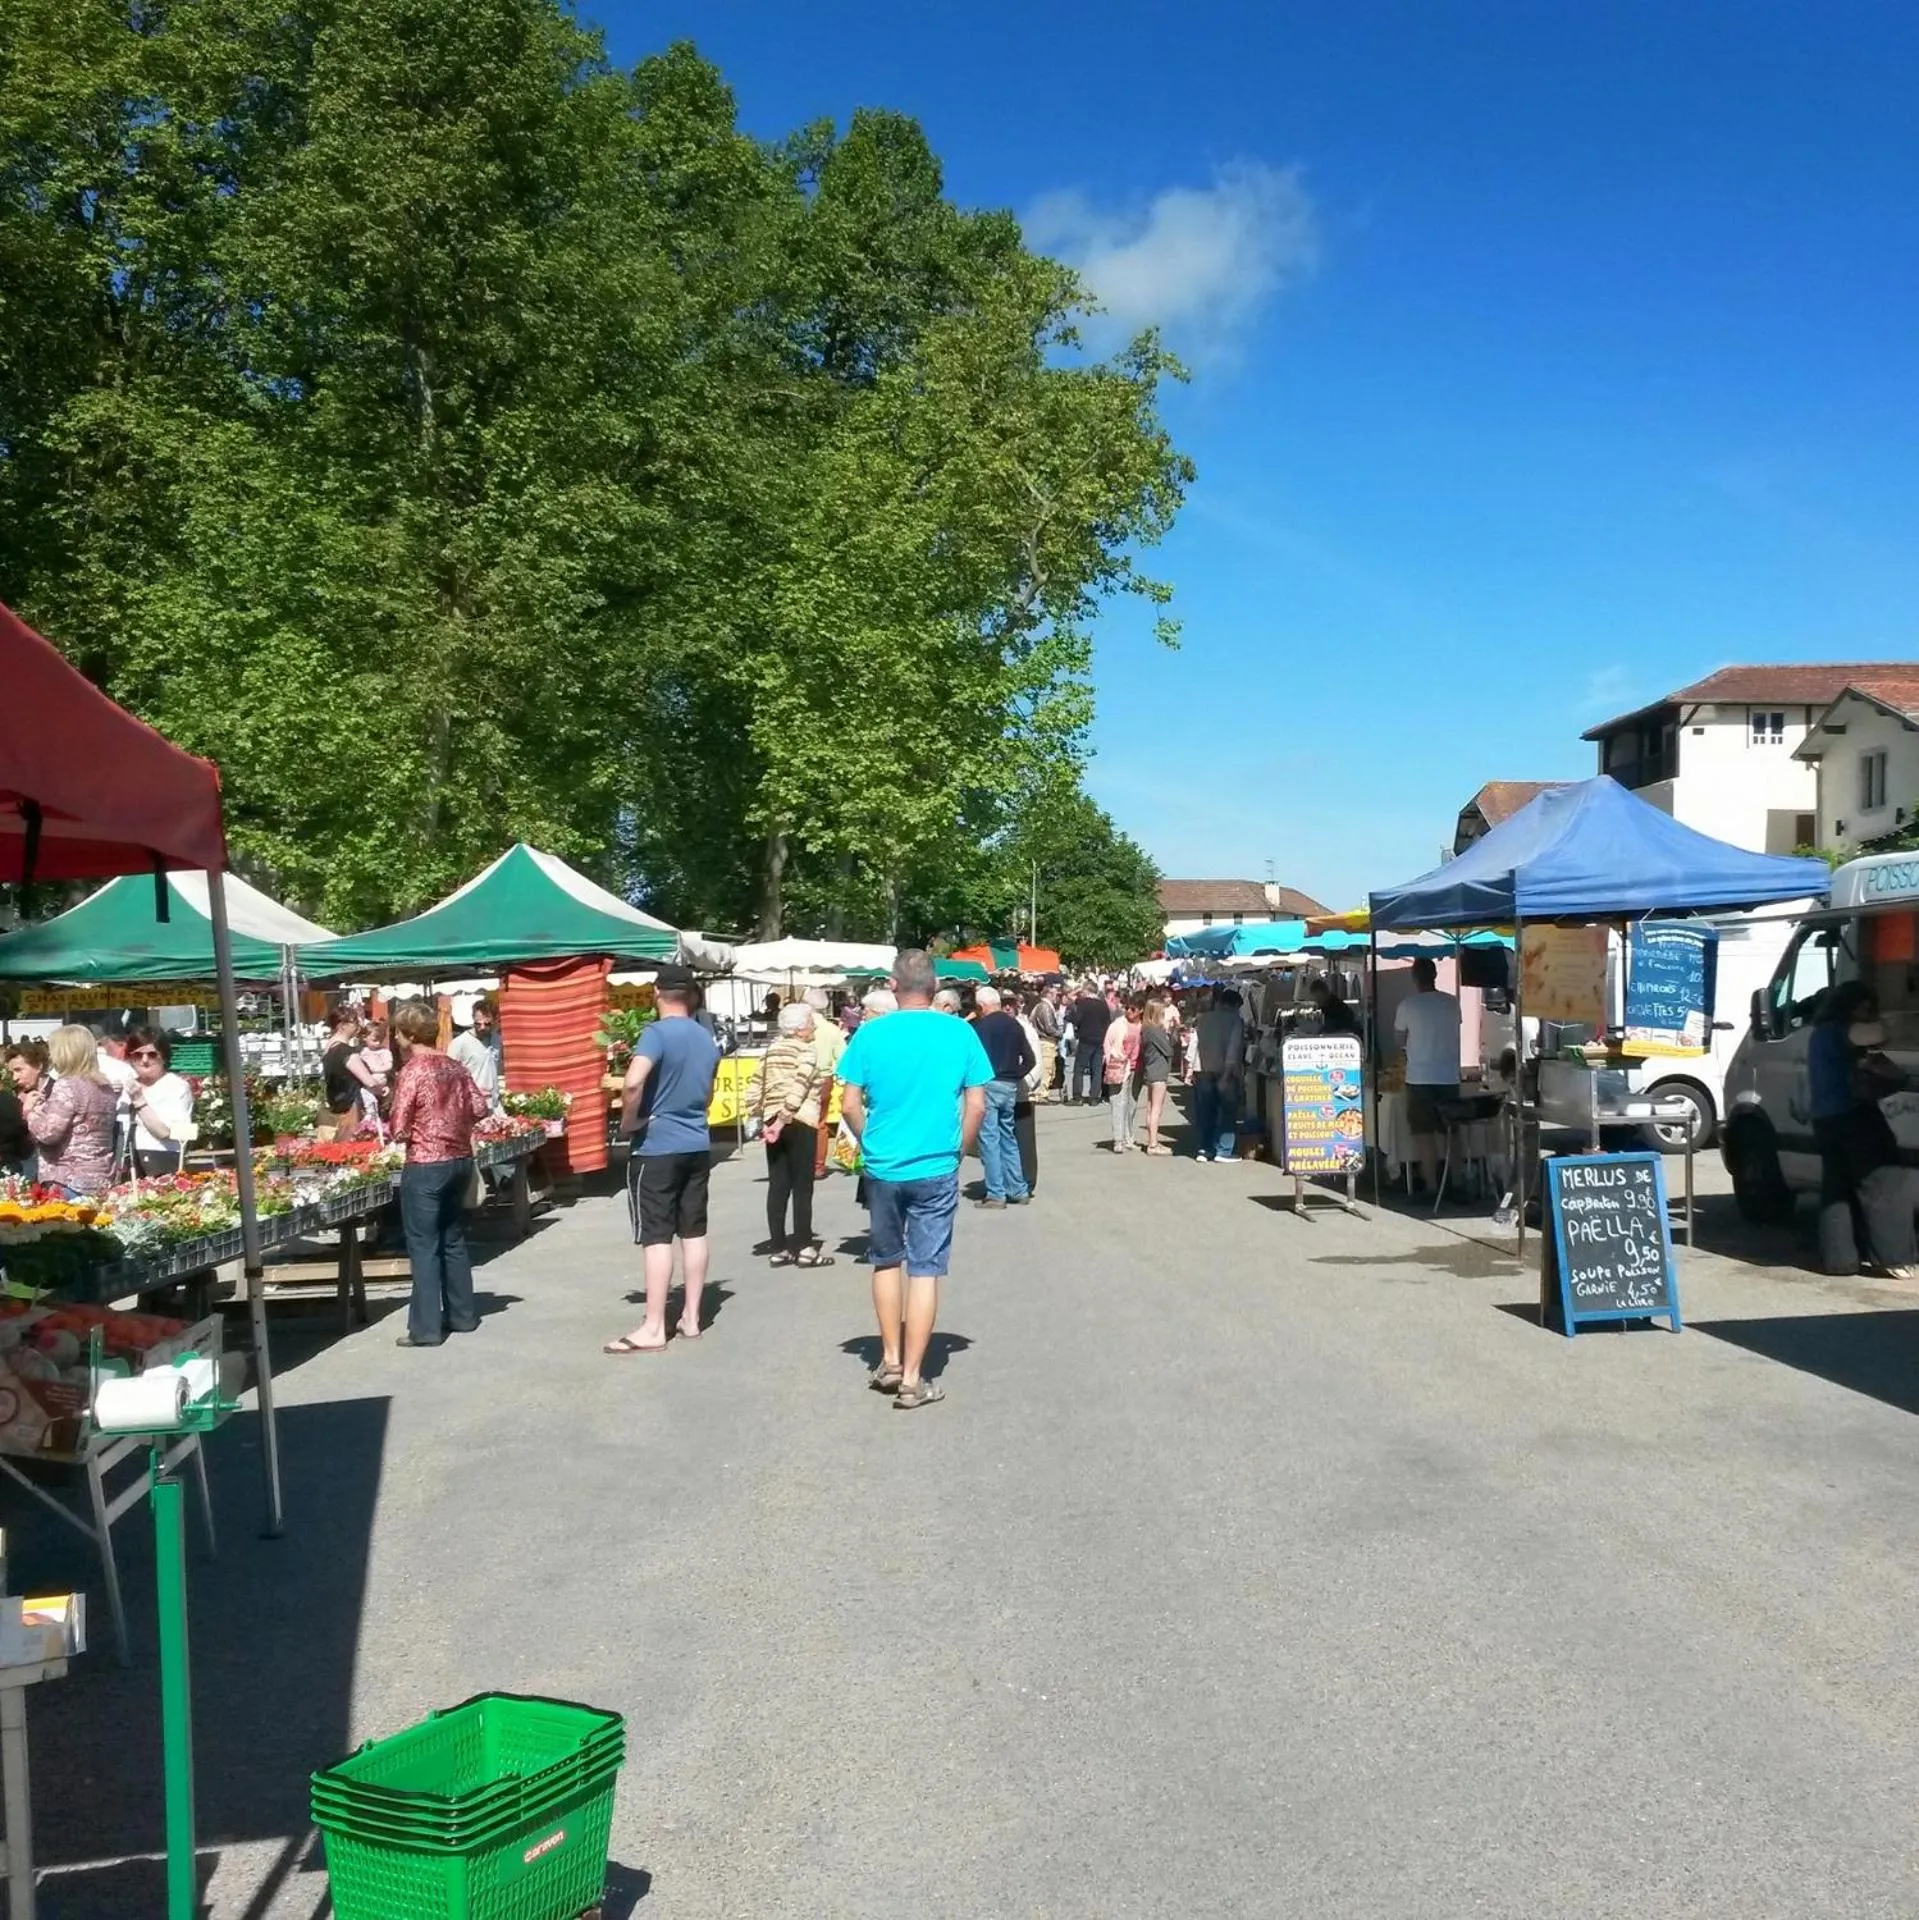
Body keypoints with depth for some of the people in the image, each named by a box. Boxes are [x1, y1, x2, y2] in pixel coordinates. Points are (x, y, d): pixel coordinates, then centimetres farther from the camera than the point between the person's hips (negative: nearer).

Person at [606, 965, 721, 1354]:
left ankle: (653, 1329, -4)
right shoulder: (707, 1039, 11)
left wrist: (632, 1119, -14)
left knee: (656, 1237, -5)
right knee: (694, 1232, 11)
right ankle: (691, 1318, 16)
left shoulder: (658, 1033, -13)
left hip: (658, 1147, -7)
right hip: (698, 1145, 7)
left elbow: (634, 1081, -28)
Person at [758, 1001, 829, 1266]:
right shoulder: (807, 1051, -6)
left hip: (772, 1122, 7)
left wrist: (765, 1120, 11)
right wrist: (783, 1121, -16)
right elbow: (797, 1090, -17)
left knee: (777, 1186, 7)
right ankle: (805, 1249, 1)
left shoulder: (772, 1050, 15)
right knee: (802, 1186, -1)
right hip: (799, 1124, -6)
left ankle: (780, 1249, 9)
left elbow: (759, 1087, 10)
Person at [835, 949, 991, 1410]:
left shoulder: (870, 1033, -5)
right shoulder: (960, 1033, -5)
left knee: (887, 1261, 20)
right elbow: (976, 1105, -3)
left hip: (883, 1168, 1)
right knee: (925, 1270, 5)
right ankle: (912, 1380, 8)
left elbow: (849, 1105, -4)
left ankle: (890, 1361, 26)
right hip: (937, 1170, -1)